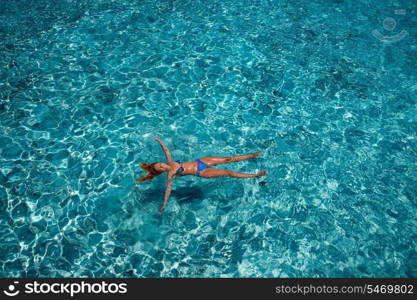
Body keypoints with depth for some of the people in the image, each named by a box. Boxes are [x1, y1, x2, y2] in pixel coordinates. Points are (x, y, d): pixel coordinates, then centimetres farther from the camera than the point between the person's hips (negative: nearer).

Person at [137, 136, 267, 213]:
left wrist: (158, 140, 8)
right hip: (201, 172, -5)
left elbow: (166, 149, 10)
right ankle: (255, 175, -5)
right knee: (228, 172, -10)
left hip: (199, 161, 6)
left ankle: (251, 156, 17)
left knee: (227, 159, 4)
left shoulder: (170, 162, 0)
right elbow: (168, 189, -14)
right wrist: (163, 206, -16)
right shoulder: (170, 174, -13)